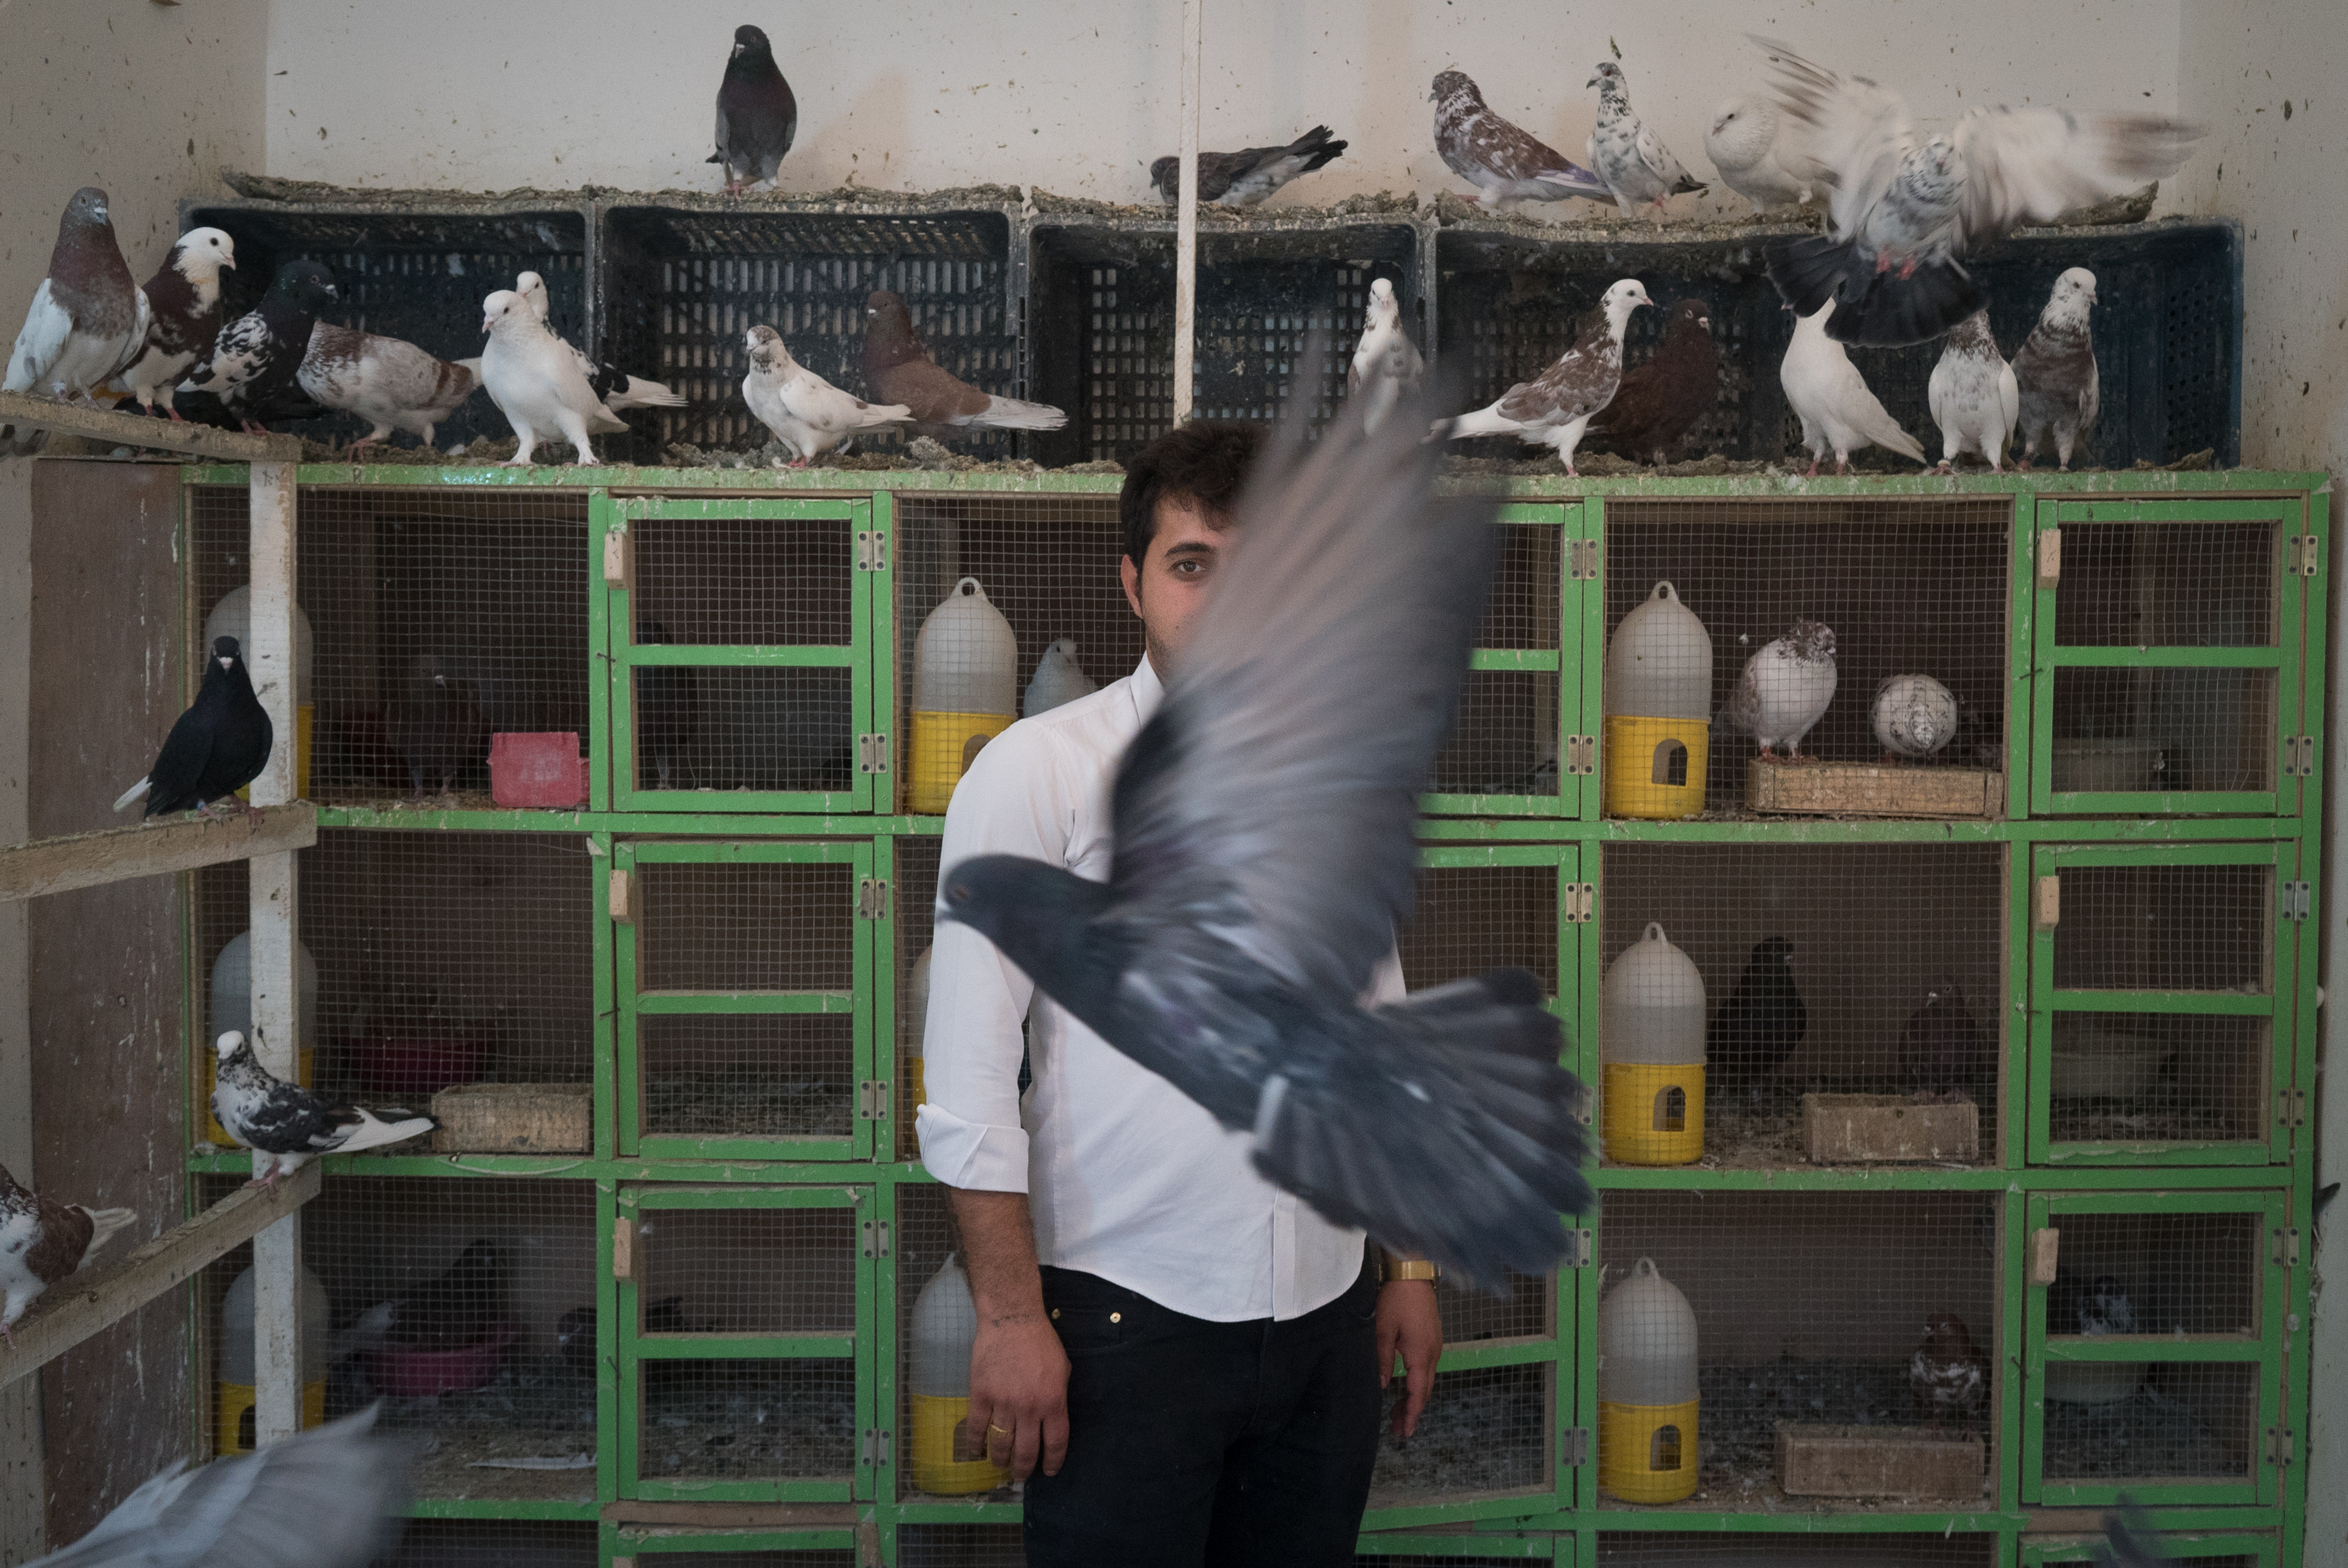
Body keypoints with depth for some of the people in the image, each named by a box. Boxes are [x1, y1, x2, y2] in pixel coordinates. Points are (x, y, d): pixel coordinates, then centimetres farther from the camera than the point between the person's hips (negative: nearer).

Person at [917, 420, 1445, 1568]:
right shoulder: (1037, 771, -6)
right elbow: (970, 1067, -9)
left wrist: (1410, 1266, 14)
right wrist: (1011, 1316, -13)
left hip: (1325, 1318, 5)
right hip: (1125, 1318, -4)